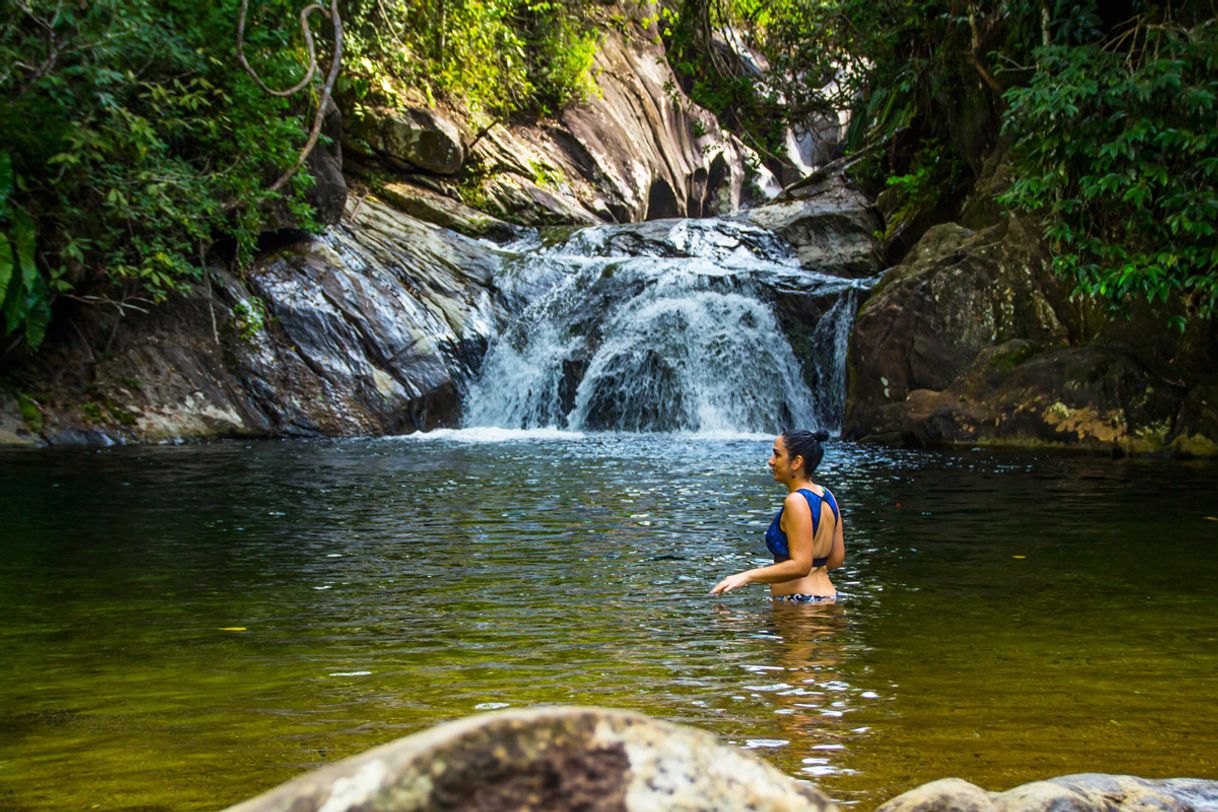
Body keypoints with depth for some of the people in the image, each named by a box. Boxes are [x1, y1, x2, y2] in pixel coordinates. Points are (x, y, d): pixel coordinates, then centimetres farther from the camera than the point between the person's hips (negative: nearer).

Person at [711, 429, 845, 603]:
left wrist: (747, 576, -18)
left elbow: (801, 566, -21)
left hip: (801, 602, -9)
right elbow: (837, 559, 14)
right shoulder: (826, 495, 10)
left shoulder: (796, 501, -16)